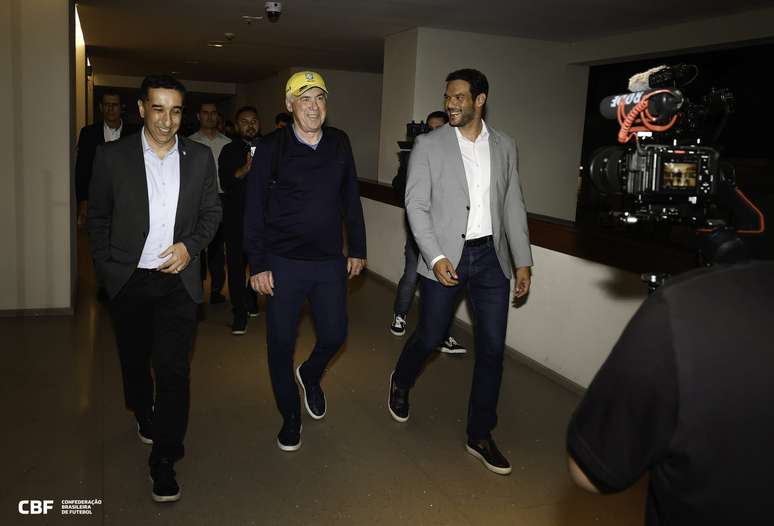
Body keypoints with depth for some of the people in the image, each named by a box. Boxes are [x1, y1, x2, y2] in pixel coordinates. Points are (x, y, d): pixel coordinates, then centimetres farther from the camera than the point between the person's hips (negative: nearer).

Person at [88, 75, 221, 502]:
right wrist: (106, 267, 0)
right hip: (128, 280, 1)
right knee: (134, 359, 19)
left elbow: (211, 212, 7)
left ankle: (164, 459, 6)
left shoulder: (200, 157, -1)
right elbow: (98, 216, 4)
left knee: (173, 368, -6)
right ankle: (144, 414, 48)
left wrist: (190, 246, -9)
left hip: (178, 279, -1)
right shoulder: (112, 156, -4)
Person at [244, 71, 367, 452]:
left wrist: (357, 249, 9)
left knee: (334, 335, 10)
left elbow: (350, 199, 10)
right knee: (281, 344, 7)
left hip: (330, 262, 3)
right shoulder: (272, 147, -8)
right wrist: (257, 265, -10)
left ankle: (310, 375, 44)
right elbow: (254, 210, -7)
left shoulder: (339, 143, 3)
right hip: (283, 263, -3)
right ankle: (290, 416, 28)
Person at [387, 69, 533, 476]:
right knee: (430, 337, 8)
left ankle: (480, 435, 19)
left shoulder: (504, 146, 7)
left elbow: (513, 206, 9)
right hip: (446, 257, -3)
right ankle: (400, 383, 43)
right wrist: (436, 257, -17)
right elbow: (416, 206, -7)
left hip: (491, 256, 3)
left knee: (492, 347, 4)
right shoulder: (429, 145, -4)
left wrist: (523, 261, 6)